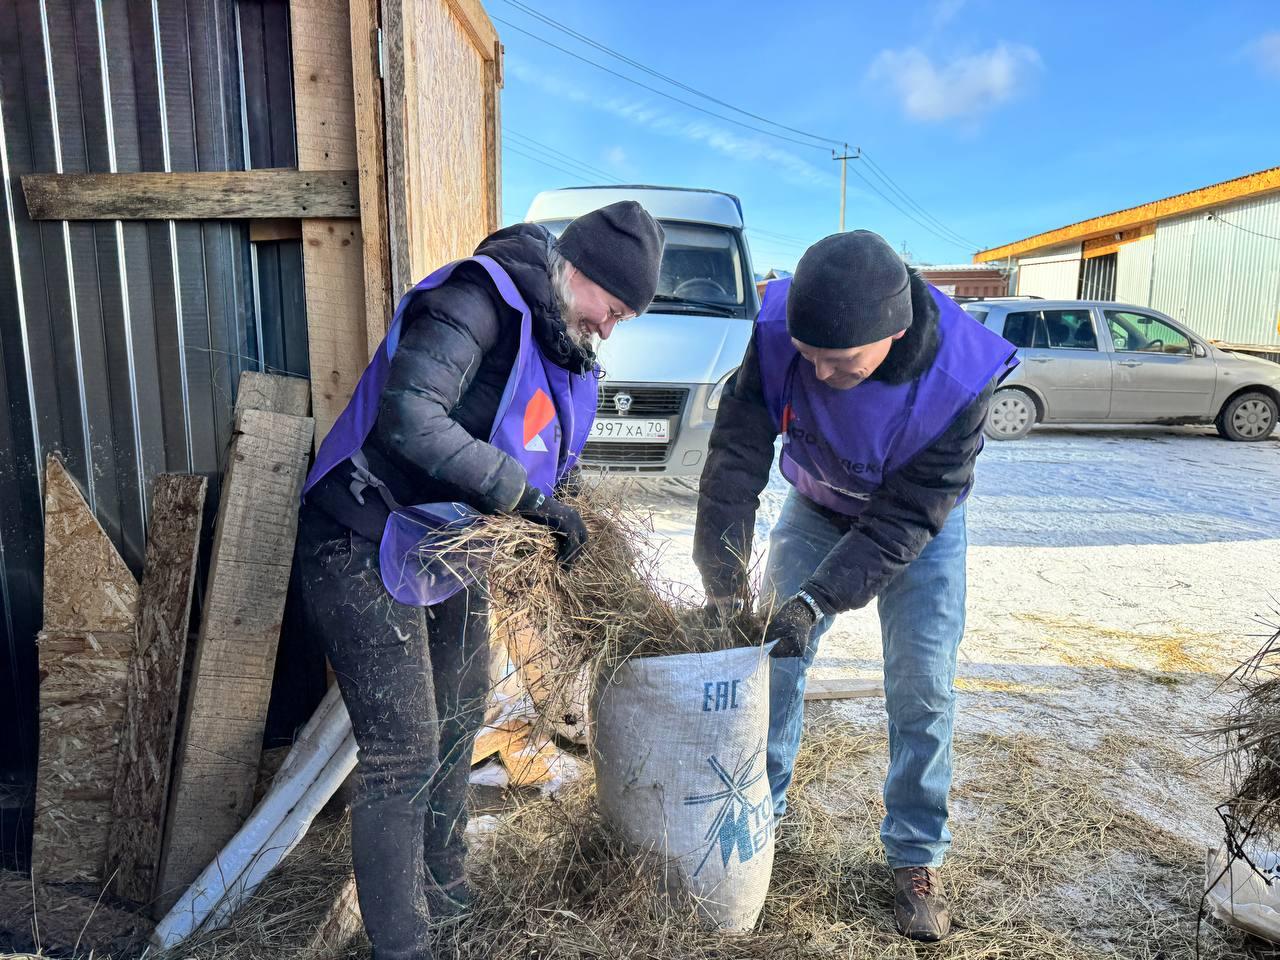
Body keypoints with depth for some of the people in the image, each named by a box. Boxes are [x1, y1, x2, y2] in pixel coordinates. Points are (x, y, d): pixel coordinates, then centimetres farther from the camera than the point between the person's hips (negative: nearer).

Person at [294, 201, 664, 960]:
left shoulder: (557, 339, 6)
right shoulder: (477, 301, -23)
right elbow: (409, 419, -36)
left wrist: (559, 519, 1)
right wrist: (527, 497, -31)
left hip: (451, 549, 9)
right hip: (368, 550, -9)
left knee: (457, 732, 18)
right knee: (403, 755, -4)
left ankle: (445, 893, 39)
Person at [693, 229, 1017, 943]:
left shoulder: (960, 376, -35)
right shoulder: (779, 334, -30)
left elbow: (906, 518, -30)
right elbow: (737, 456, -27)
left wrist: (818, 600, -37)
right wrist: (724, 586, -30)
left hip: (919, 526, -2)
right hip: (818, 508, 3)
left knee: (924, 688, -5)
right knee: (775, 656, 2)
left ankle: (917, 859, 16)